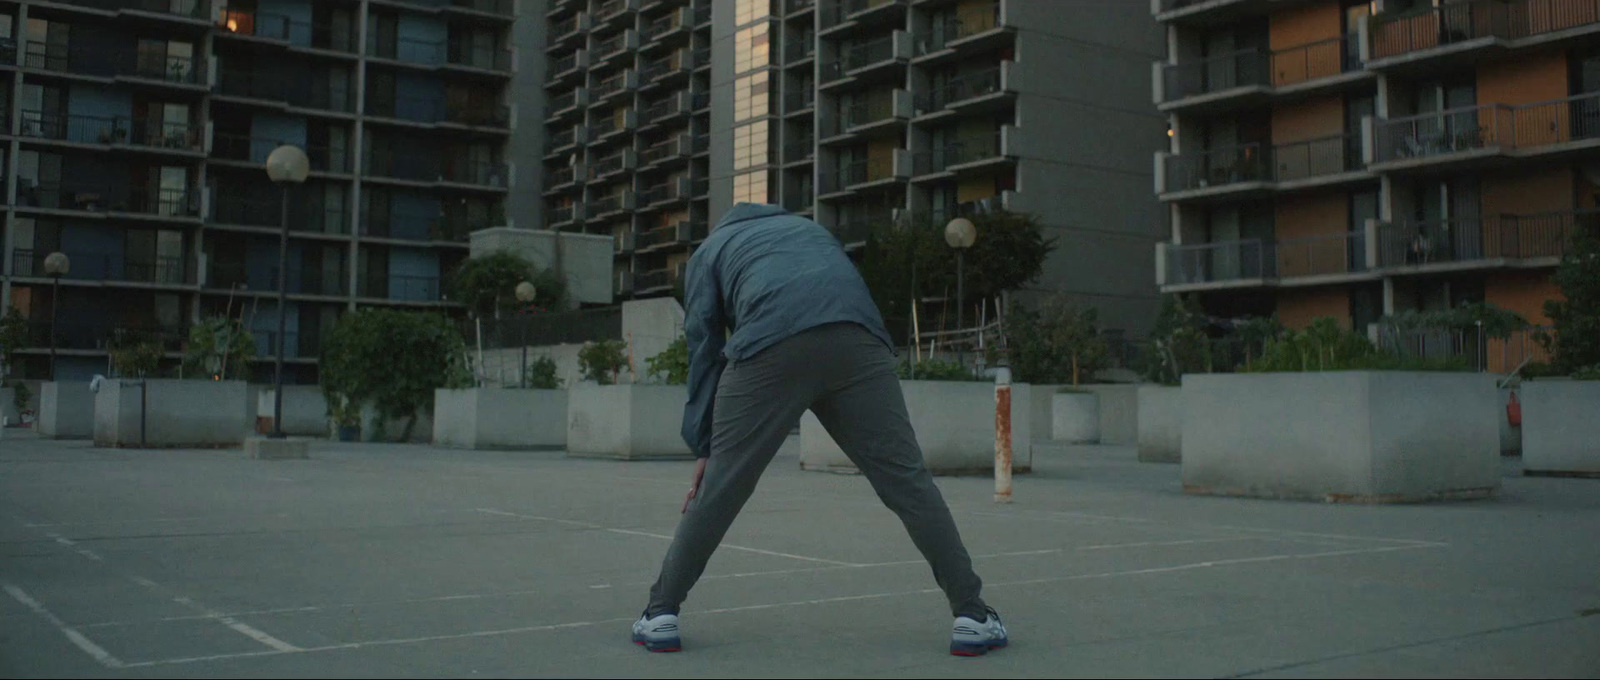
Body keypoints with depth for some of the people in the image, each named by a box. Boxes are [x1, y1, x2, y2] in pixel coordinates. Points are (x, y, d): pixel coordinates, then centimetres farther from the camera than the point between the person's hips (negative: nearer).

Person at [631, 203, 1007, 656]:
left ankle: (661, 615, 16)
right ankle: (972, 616, 7)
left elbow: (703, 343, 23)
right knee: (906, 478, 7)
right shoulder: (812, 229, 44)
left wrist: (703, 448, 23)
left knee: (718, 488, 8)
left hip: (769, 345, -2)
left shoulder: (711, 249, 33)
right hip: (860, 339, 2)